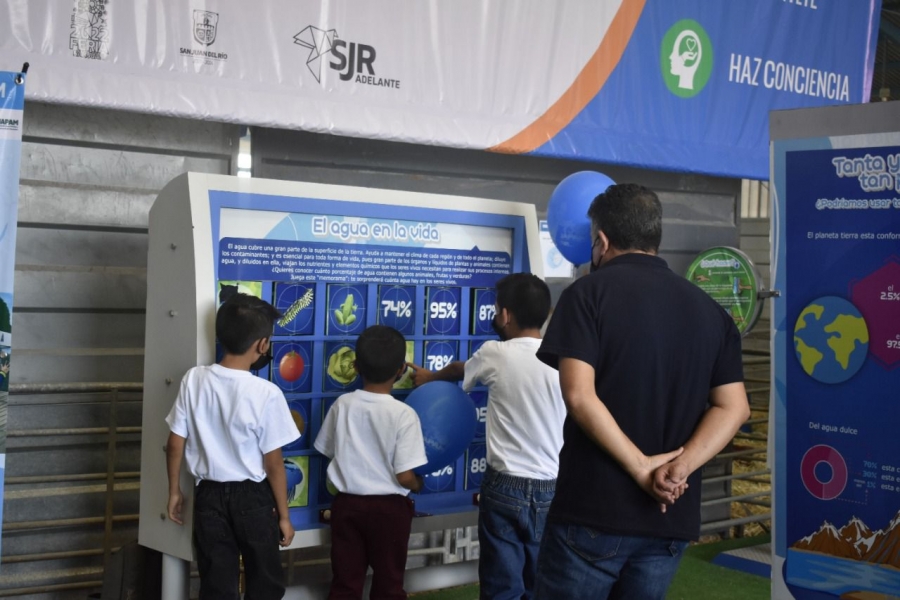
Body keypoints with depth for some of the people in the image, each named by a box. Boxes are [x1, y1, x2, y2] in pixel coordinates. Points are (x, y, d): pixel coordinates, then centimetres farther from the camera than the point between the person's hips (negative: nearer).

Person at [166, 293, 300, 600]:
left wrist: (174, 491, 13)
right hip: (253, 498, -3)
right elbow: (273, 463, -12)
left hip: (209, 495, 3)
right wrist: (283, 515, -2)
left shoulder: (194, 380, -7)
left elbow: (175, 444, -1)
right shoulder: (266, 393, -18)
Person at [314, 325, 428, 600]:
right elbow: (405, 477, -20)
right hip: (389, 508, -3)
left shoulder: (342, 404, -6)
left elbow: (328, 452, 6)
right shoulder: (404, 414, -18)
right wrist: (419, 484, 3)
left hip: (347, 504, 3)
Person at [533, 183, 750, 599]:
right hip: (670, 519, 5)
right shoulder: (709, 309, 10)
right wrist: (679, 469, -9)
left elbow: (579, 394, -17)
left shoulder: (589, 292, -5)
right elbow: (734, 407, 1)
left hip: (593, 510, -5)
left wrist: (641, 467, -13)